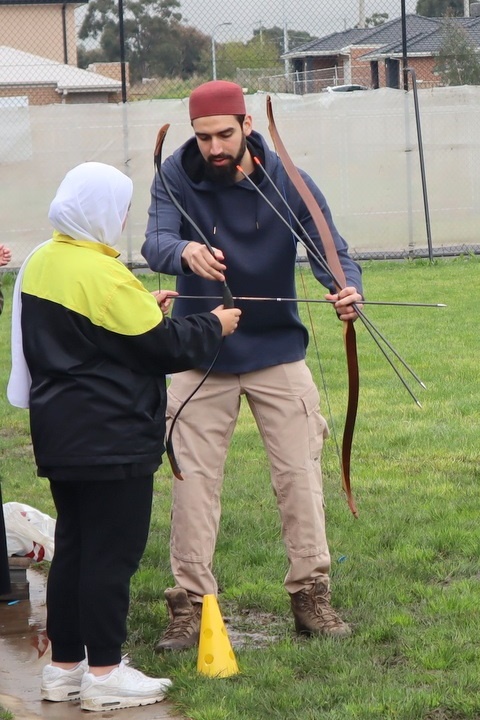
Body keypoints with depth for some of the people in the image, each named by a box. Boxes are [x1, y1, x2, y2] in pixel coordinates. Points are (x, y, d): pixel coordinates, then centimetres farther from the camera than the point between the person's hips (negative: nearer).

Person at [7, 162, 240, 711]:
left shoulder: (39, 264, 6)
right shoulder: (104, 276, -20)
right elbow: (166, 349, -15)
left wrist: (143, 309, 16)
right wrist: (213, 327, 1)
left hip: (59, 433, 9)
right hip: (112, 438, -9)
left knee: (72, 546, 15)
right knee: (112, 552, -1)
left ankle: (64, 666, 21)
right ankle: (104, 673, 3)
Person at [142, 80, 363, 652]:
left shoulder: (289, 185, -10)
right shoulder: (176, 177, -11)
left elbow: (331, 251, -14)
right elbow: (154, 242, -25)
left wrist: (347, 290, -38)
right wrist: (184, 251, -49)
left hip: (278, 352, 1)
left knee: (300, 475, 2)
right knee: (193, 481, 0)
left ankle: (310, 597, 13)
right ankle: (189, 604, 7)